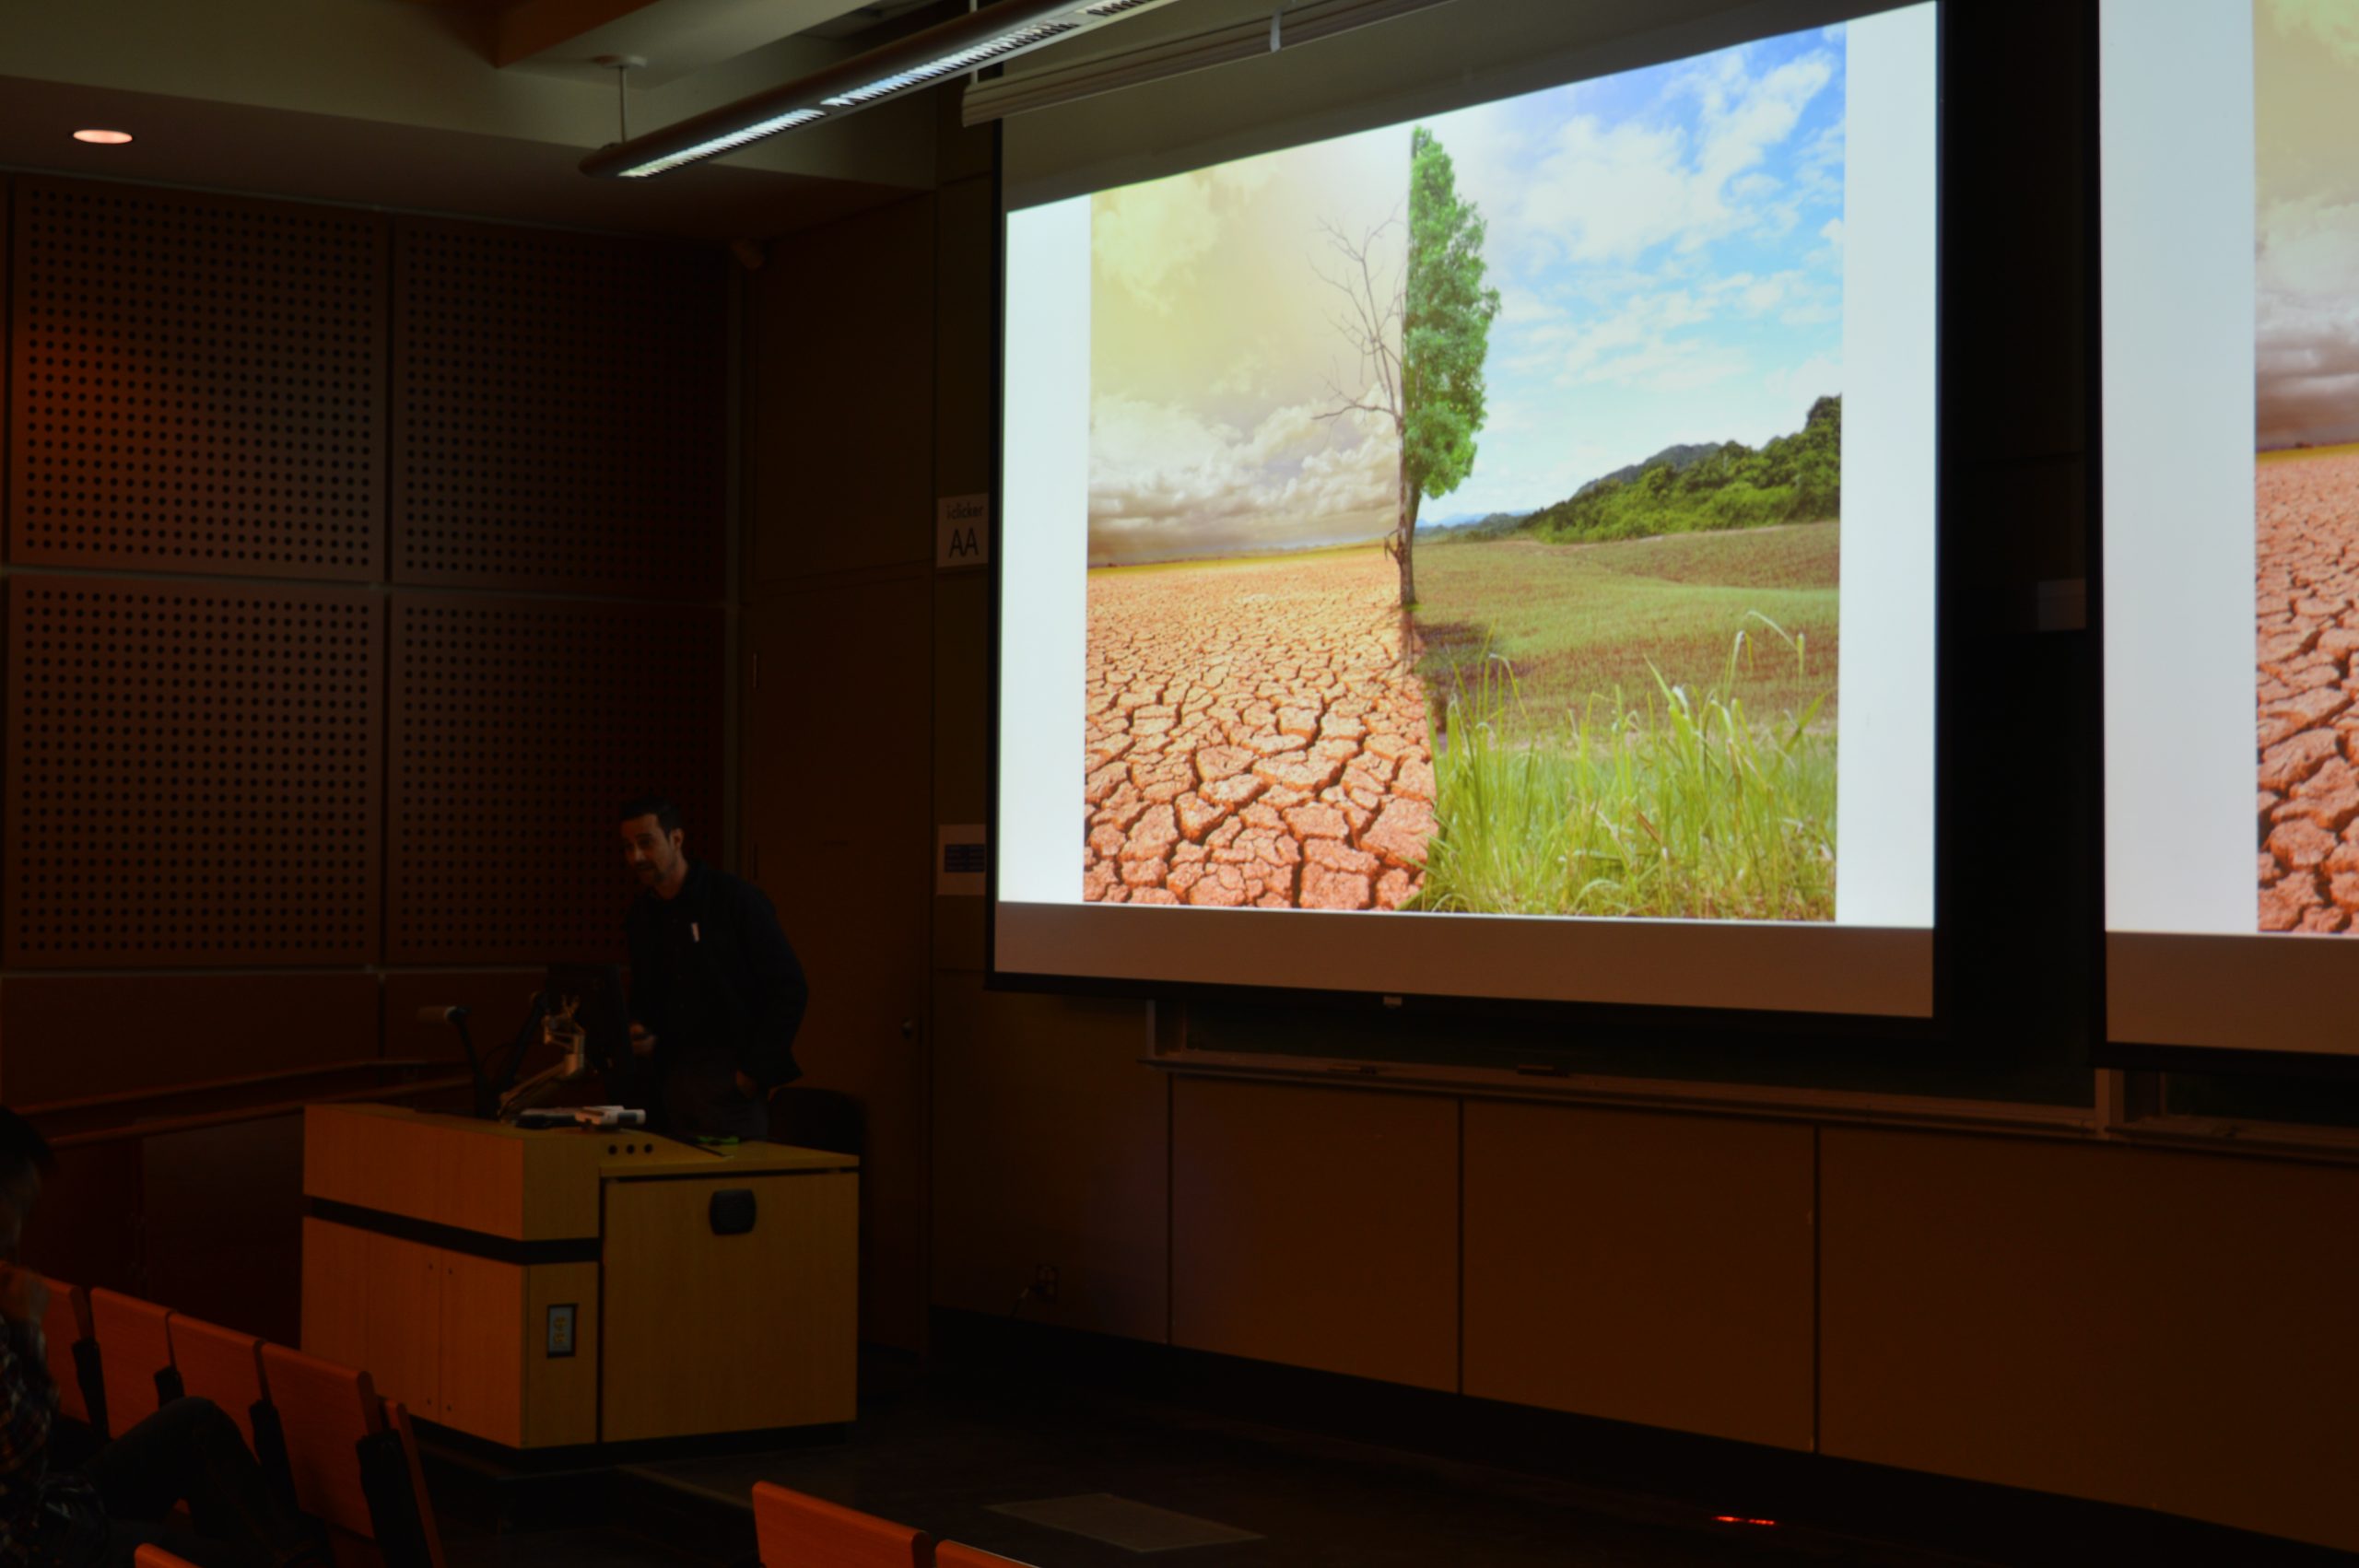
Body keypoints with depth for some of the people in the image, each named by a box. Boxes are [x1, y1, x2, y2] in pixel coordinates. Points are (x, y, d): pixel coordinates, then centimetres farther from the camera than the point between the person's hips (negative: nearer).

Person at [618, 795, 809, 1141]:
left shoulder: (736, 901, -7)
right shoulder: (641, 914, 12)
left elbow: (789, 990, -8)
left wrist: (755, 1071, -11)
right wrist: (640, 1032, 1)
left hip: (728, 1083, -5)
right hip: (670, 1083, 5)